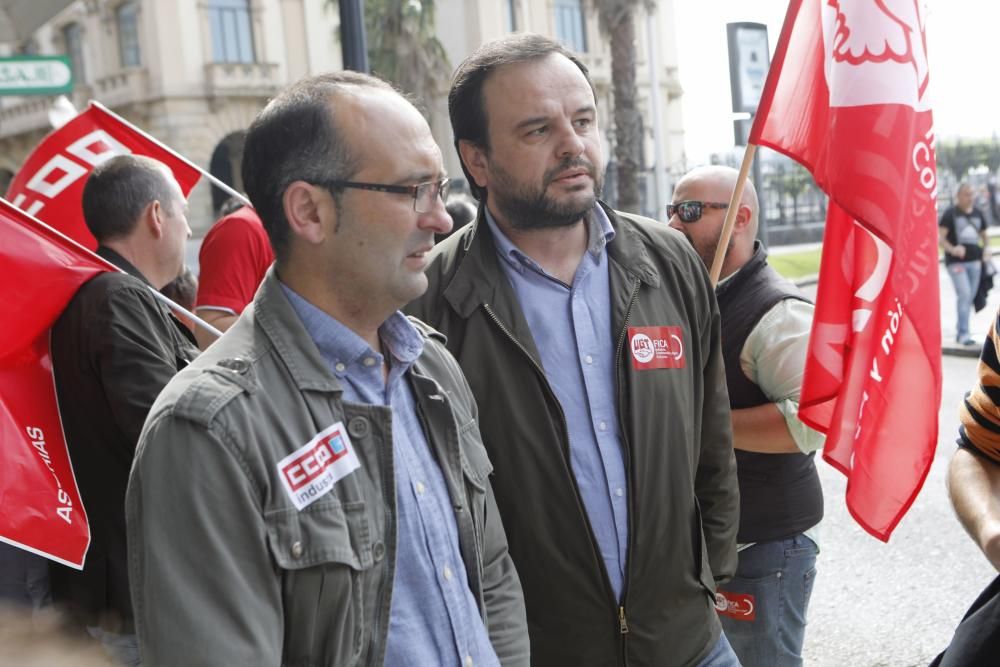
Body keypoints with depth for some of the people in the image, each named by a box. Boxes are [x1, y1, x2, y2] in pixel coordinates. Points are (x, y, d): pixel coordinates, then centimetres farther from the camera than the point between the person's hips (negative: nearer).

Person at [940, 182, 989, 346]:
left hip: (974, 261, 6)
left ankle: (960, 332, 20)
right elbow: (940, 237, -10)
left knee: (970, 297, 9)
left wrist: (986, 249, 2)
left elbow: (983, 234, 23)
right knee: (964, 294, -16)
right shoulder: (950, 213, -4)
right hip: (956, 262, -6)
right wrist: (952, 249, -29)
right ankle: (964, 334, -13)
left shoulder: (978, 213, 12)